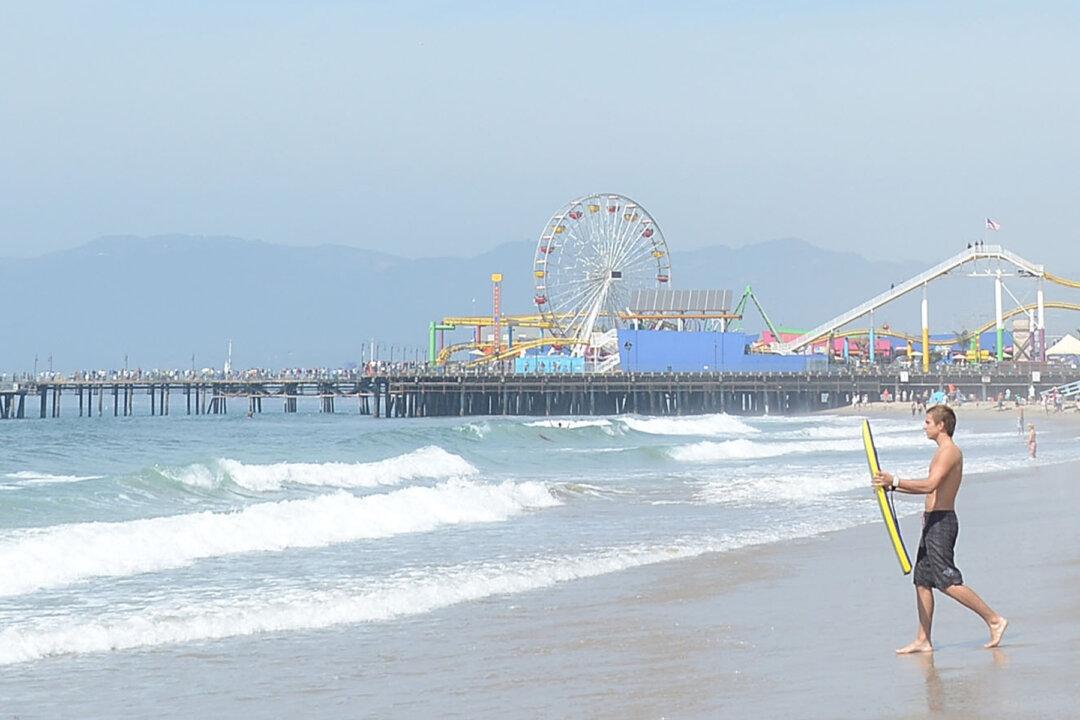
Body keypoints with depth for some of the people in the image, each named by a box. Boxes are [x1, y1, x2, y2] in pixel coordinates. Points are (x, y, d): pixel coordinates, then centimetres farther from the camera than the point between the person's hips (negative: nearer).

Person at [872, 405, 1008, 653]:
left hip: (941, 522, -10)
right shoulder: (945, 451, 17)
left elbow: (929, 485, -26)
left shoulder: (949, 452, -14)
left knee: (949, 582, -11)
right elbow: (931, 488, 24)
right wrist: (892, 487, 21)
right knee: (922, 580, 9)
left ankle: (994, 620, -7)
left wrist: (895, 481, -24)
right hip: (933, 521, 10)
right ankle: (923, 640, 11)